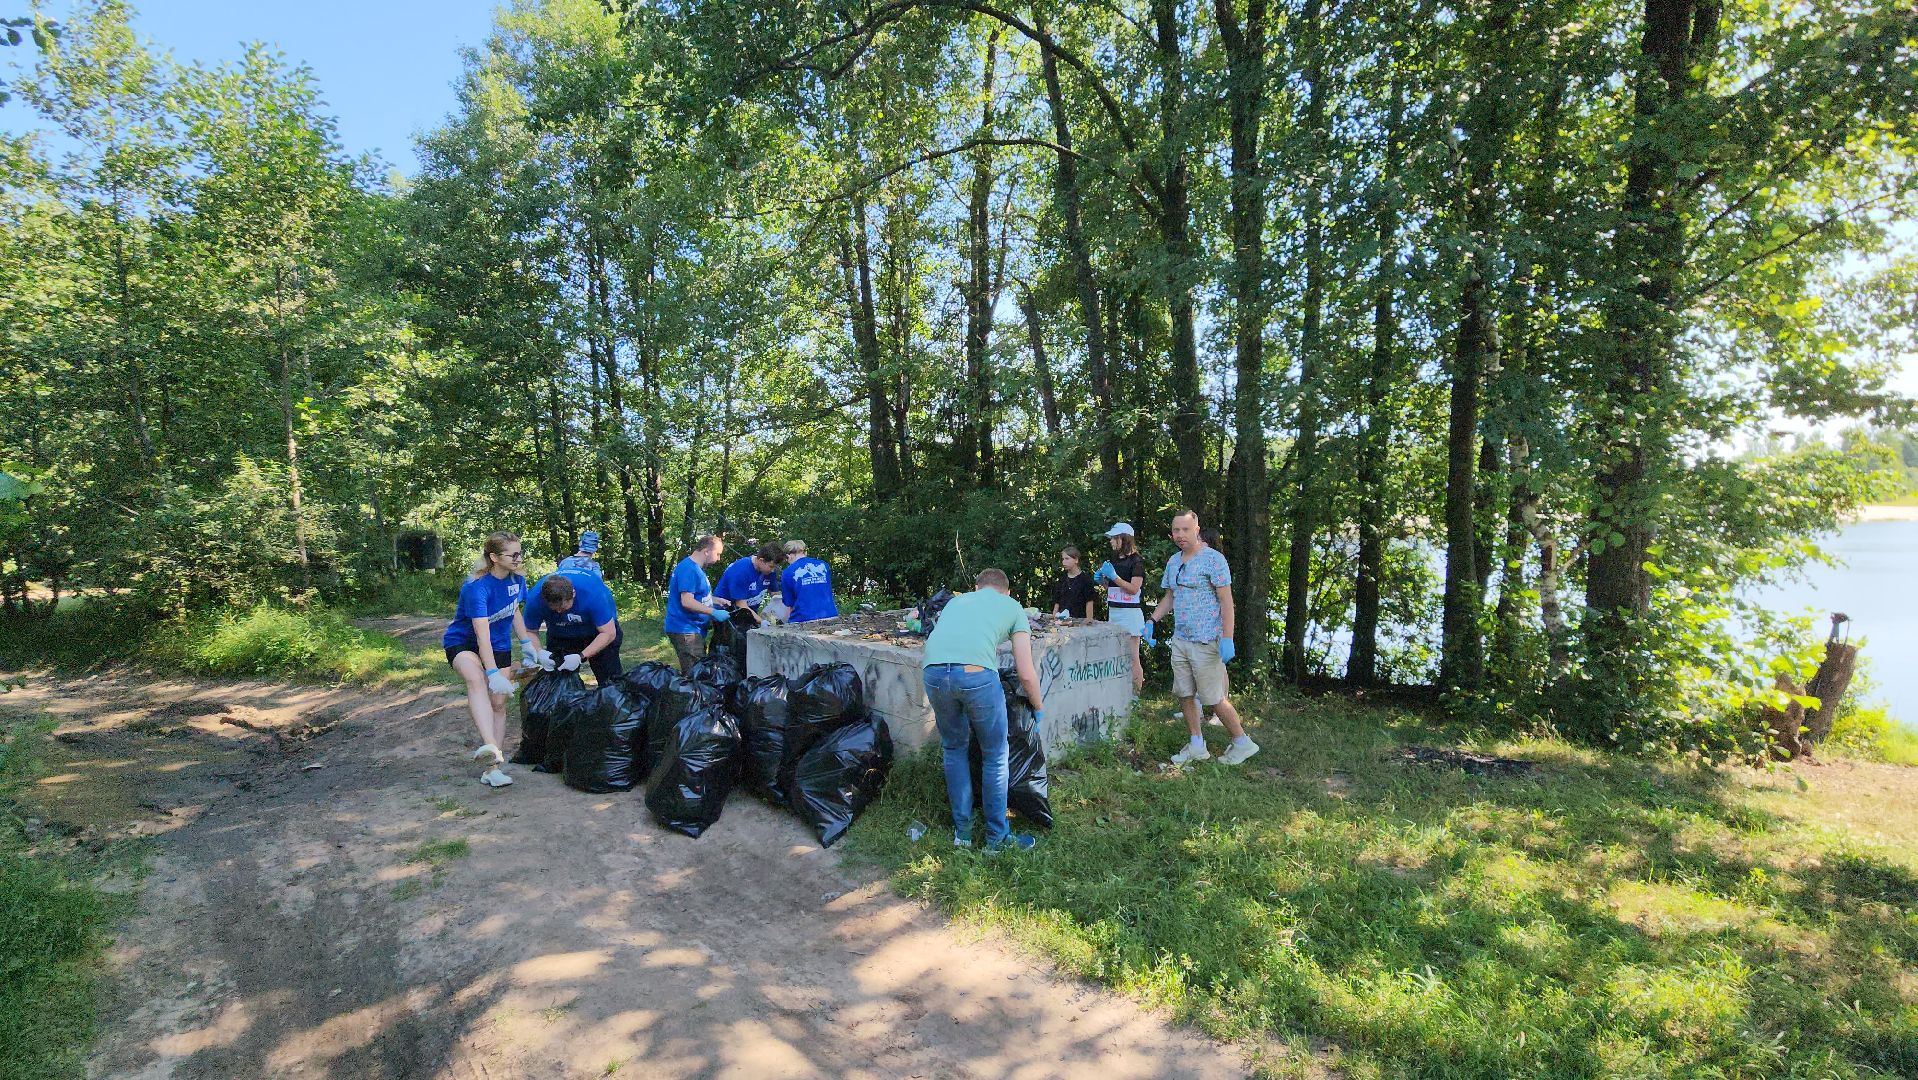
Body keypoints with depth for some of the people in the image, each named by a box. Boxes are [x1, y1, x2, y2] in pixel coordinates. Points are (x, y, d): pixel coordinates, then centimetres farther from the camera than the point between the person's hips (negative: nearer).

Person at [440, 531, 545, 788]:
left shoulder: (516, 579, -9)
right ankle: (490, 747, -52)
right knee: (476, 680, -36)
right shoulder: (477, 587, -29)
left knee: (498, 703, 0)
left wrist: (528, 644, 6)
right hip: (463, 642, -6)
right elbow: (482, 635, -34)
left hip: (499, 646, 6)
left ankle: (492, 768, 6)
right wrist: (494, 674, -40)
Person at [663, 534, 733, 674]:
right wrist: (714, 612, -22)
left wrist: (717, 600, 12)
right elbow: (687, 601, -25)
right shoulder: (688, 569, -17)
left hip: (694, 629, 10)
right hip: (685, 631, -10)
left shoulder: (696, 568, 15)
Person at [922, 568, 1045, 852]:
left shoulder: (957, 600, 34)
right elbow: (1027, 674, 19)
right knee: (994, 756, 17)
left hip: (933, 671, 4)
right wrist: (1038, 708, 35)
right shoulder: (1012, 606, 24)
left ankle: (962, 831, 31)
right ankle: (997, 836, 27)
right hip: (976, 673, -3)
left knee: (954, 749, 25)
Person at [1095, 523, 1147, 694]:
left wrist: (1113, 576, -16)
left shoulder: (1135, 561, -7)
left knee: (1132, 657, -4)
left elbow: (1134, 589, -14)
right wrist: (1102, 578, 4)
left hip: (1129, 613, -7)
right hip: (1113, 612, 7)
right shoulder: (1114, 560, 15)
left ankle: (1136, 692, 1)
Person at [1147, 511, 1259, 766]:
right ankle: (1197, 747, 21)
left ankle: (1242, 743, 16)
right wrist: (1152, 620, 8)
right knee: (1185, 695, 9)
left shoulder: (1213, 559, -12)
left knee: (1214, 698, -1)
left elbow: (1226, 600, -14)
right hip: (1179, 638, 8)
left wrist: (1227, 639, -20)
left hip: (1206, 641, -7)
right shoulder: (1173, 561, 11)